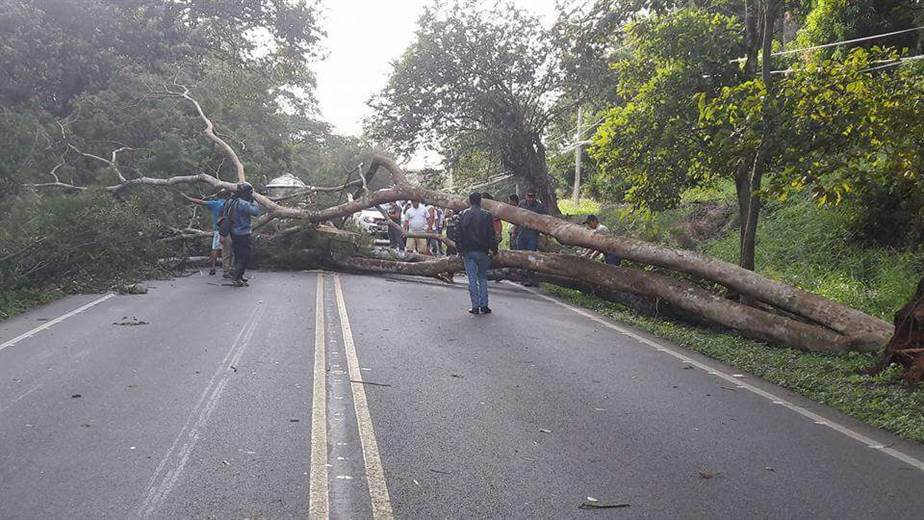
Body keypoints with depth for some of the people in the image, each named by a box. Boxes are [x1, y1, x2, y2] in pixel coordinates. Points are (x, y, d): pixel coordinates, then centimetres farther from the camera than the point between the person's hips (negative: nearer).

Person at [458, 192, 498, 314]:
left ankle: (475, 306, 1)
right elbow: (491, 235, -4)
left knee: (472, 279, 3)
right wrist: (493, 249, 4)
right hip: (482, 251, 0)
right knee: (483, 278, 10)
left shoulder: (463, 215, 2)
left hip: (468, 252, 1)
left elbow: (459, 235, 4)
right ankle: (484, 306, 7)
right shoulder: (486, 215, -4)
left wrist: (461, 250, 10)